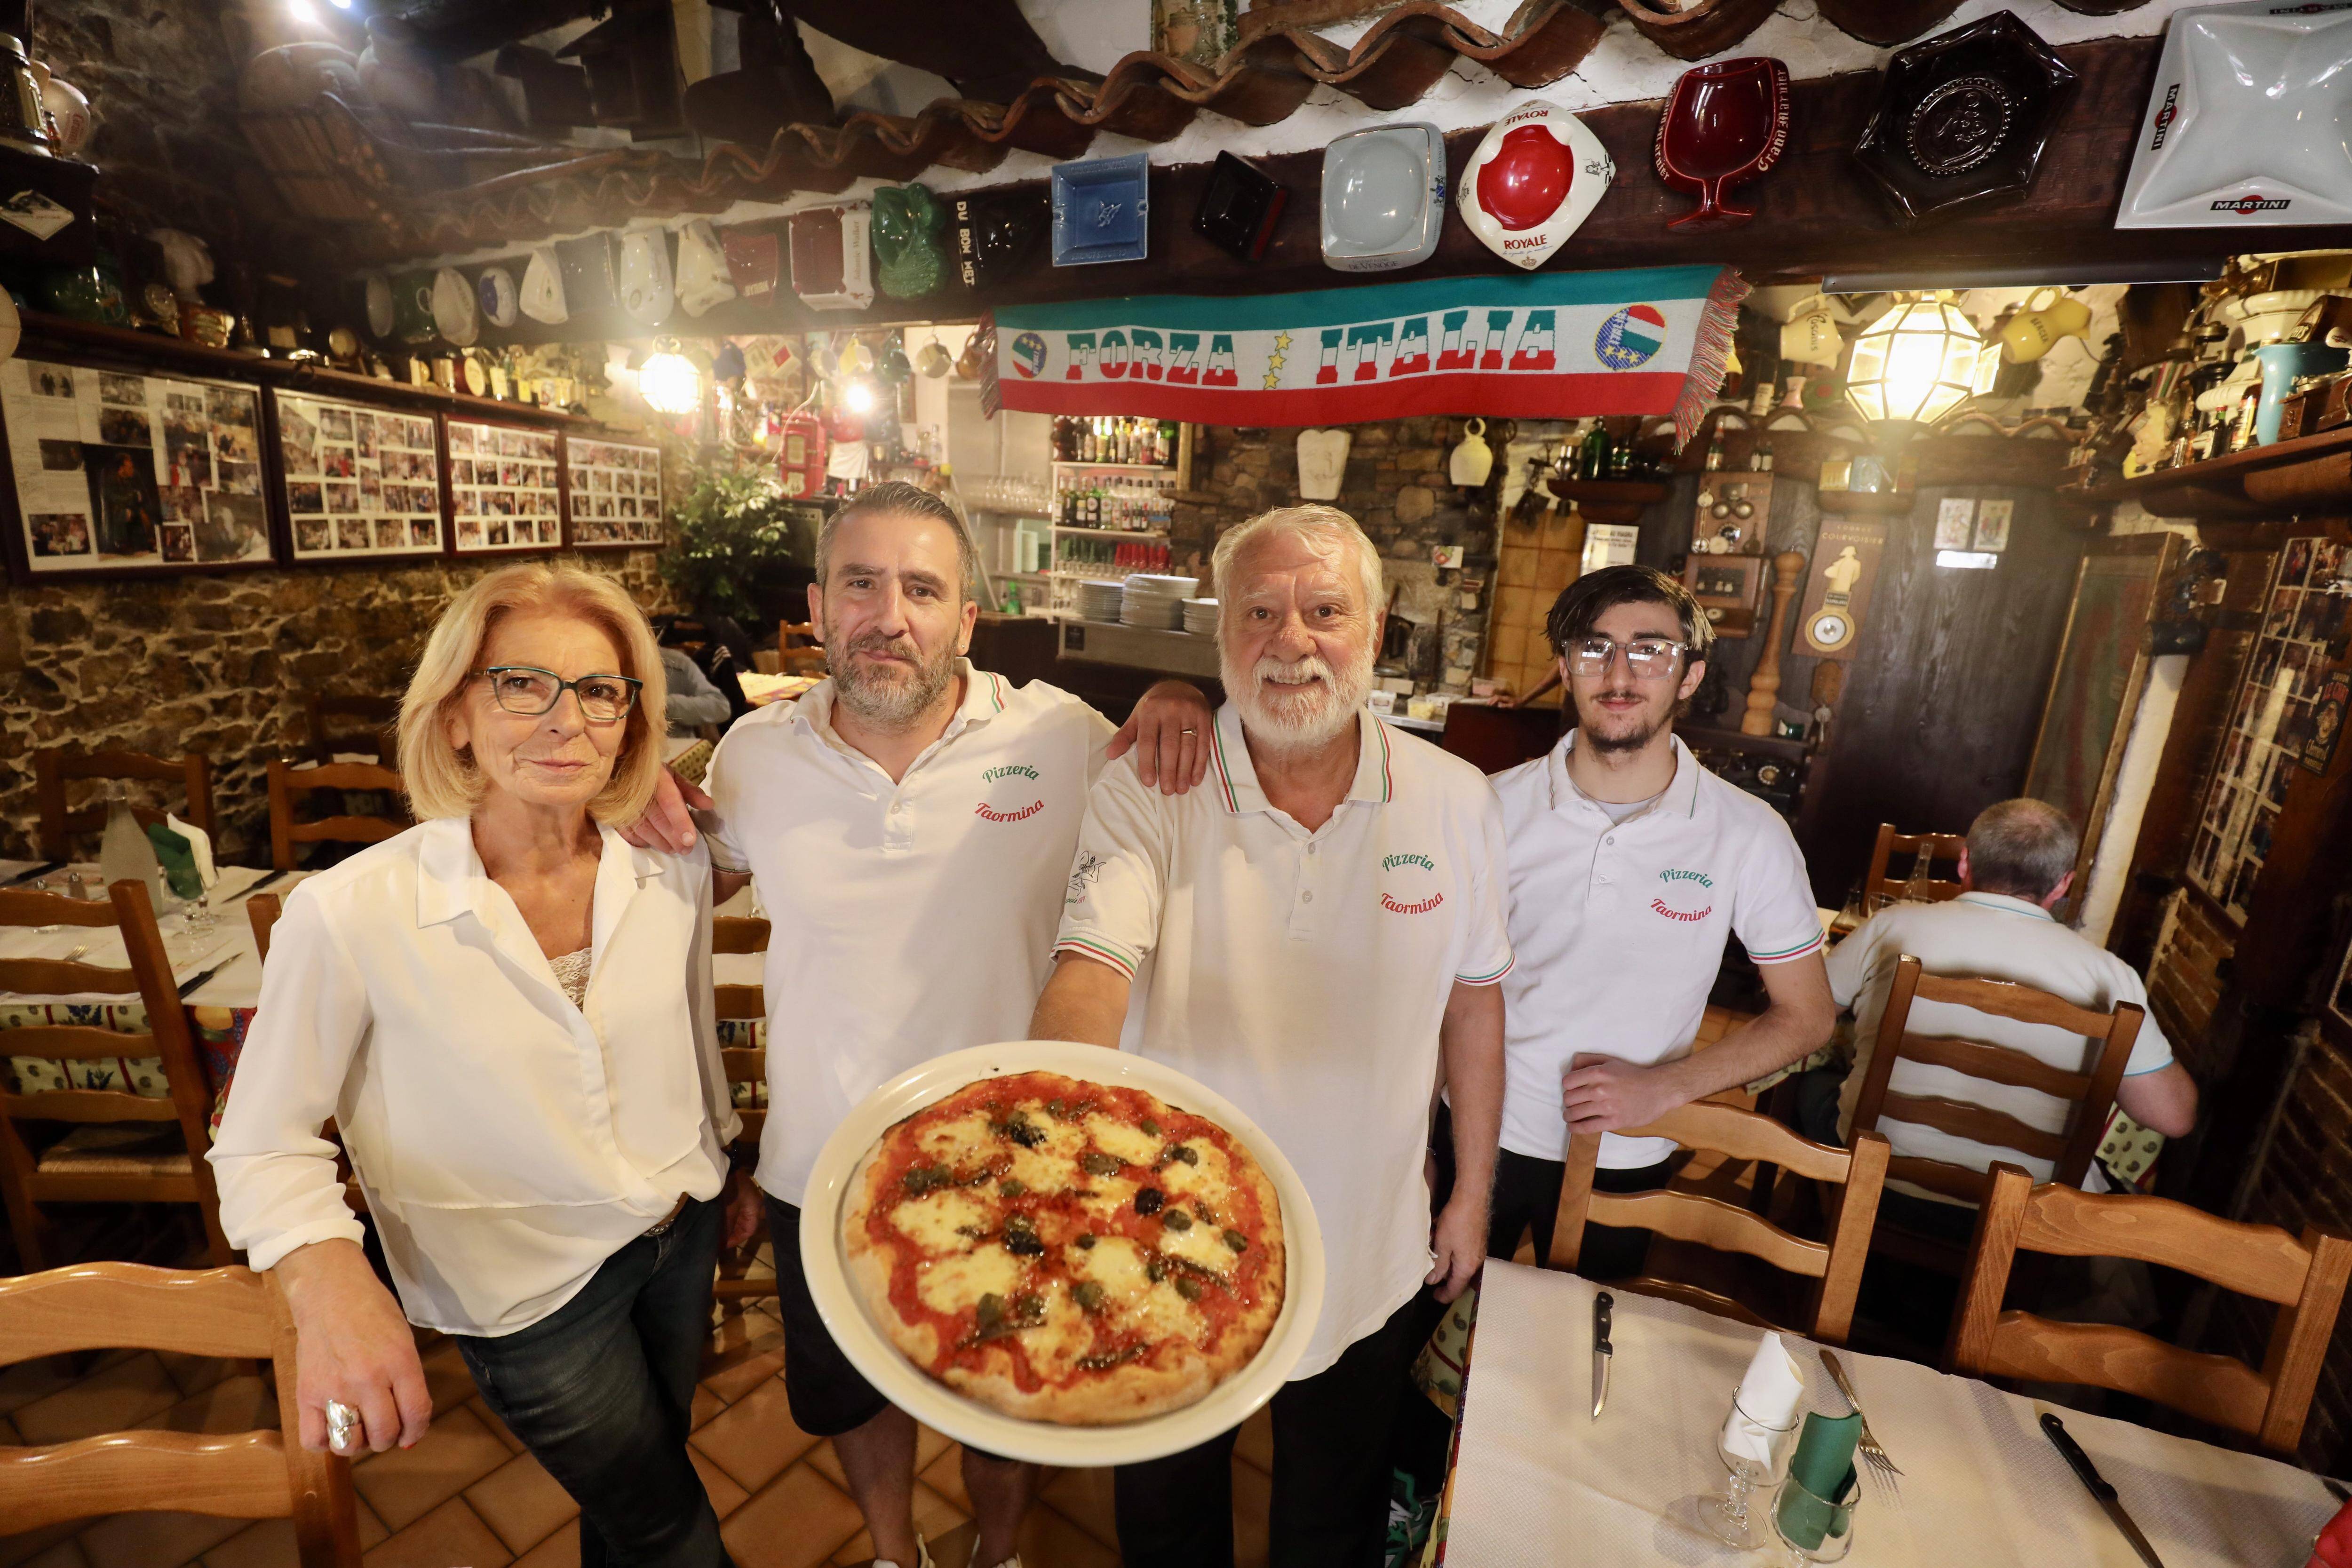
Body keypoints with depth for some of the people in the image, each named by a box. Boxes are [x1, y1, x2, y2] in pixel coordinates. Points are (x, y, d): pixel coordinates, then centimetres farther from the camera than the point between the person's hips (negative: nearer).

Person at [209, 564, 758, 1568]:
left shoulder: (674, 872, -12)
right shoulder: (352, 915, -24)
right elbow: (262, 1147, -13)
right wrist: (330, 1281, -32)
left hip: (682, 1235, 4)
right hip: (532, 1296, -4)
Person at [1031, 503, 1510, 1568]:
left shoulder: (1455, 801, -10)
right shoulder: (1146, 793, -18)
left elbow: (1473, 1000, -1)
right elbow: (1092, 968, -30)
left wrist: (1474, 1192, 6)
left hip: (1370, 1266, 2)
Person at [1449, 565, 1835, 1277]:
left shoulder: (1749, 836, -12)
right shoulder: (1497, 806, -11)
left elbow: (1806, 1017, -1)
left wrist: (1664, 1085, -15)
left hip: (1624, 1159, 0)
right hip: (1479, 1135, 1)